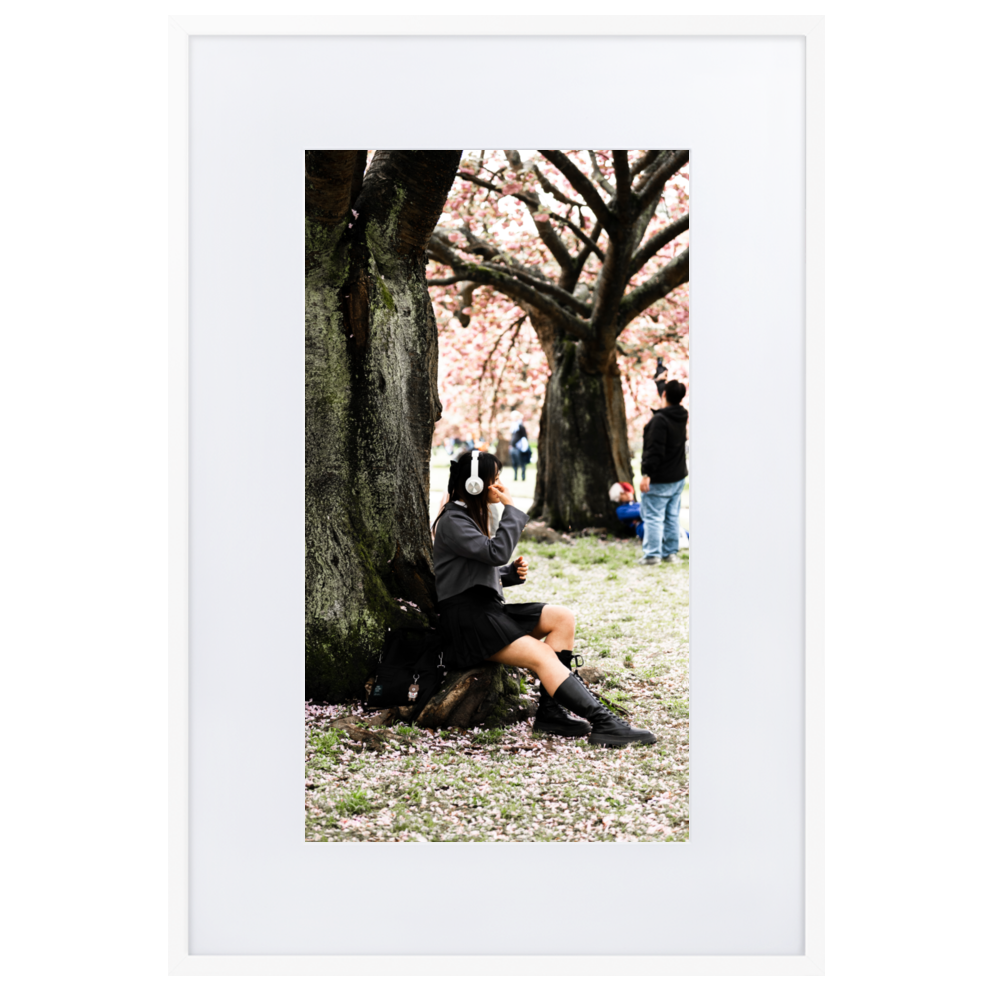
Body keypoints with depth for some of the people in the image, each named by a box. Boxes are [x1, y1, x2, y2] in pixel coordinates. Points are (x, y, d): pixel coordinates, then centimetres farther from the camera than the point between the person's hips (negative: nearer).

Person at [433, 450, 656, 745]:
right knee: (542, 655, -24)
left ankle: (550, 711, -18)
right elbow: (497, 552, -24)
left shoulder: (478, 516, 20)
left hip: (489, 608, 10)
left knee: (563, 618, -10)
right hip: (466, 618, -10)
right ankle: (603, 723, -28)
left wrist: (513, 572, 4)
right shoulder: (452, 521, -11)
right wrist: (510, 509, -14)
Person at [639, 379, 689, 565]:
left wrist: (646, 474, -22)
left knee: (653, 516, -4)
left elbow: (654, 450, -24)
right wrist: (660, 380, 40)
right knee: (672, 516, 12)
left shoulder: (659, 420, -20)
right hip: (678, 477, 8)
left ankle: (652, 554, -6)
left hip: (659, 480, -8)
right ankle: (670, 552, 17)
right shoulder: (681, 416, 5)